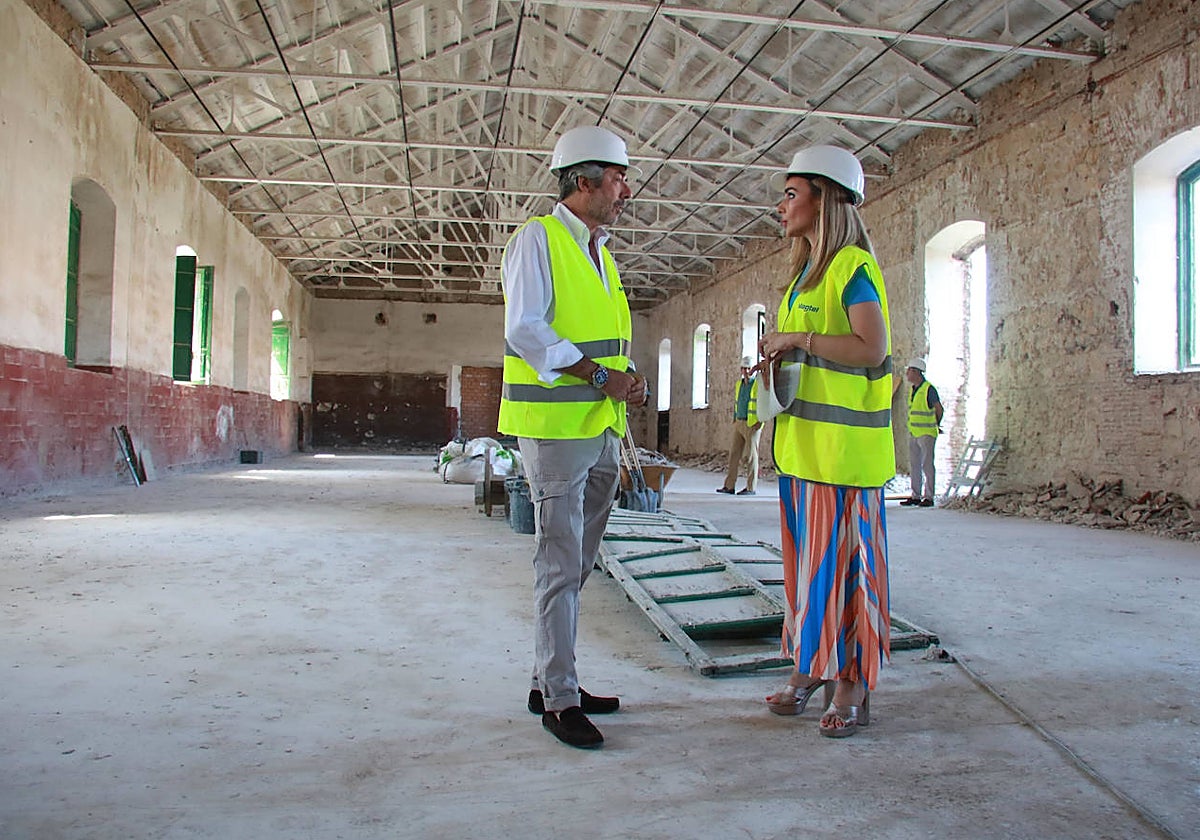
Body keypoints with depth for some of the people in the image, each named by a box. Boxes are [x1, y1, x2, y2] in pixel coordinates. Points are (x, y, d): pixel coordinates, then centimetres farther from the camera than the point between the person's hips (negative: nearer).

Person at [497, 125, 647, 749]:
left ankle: (550, 681, 25)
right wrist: (600, 375, -18)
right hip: (555, 429, -8)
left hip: (602, 430, 9)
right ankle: (559, 700, 7)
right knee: (561, 566, -4)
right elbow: (525, 329, -16)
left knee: (577, 565, 13)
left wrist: (628, 378, 4)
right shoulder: (536, 239, -5)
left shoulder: (600, 253, 20)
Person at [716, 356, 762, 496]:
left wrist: (761, 421, -18)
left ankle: (751, 488, 4)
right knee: (734, 454, 5)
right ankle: (729, 486, 8)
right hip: (739, 424, 7)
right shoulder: (739, 384, 13)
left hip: (752, 425, -7)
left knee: (751, 456, -2)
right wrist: (734, 420, 15)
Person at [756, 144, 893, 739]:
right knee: (805, 554, 12)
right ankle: (808, 666, 23)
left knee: (845, 557, -2)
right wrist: (778, 360, 6)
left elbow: (872, 348, -21)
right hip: (802, 441, 9)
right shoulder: (805, 273, 19)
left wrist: (798, 339, -15)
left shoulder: (853, 266, -9)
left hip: (844, 444, -9)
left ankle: (852, 685, 9)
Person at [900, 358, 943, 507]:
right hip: (913, 433, 8)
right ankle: (915, 496, 14)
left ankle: (929, 497, 1)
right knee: (914, 465, 8)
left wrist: (937, 425, 10)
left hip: (926, 434, -8)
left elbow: (939, 409, -4)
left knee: (927, 465, -4)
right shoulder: (913, 389, 12)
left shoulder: (929, 389, -13)